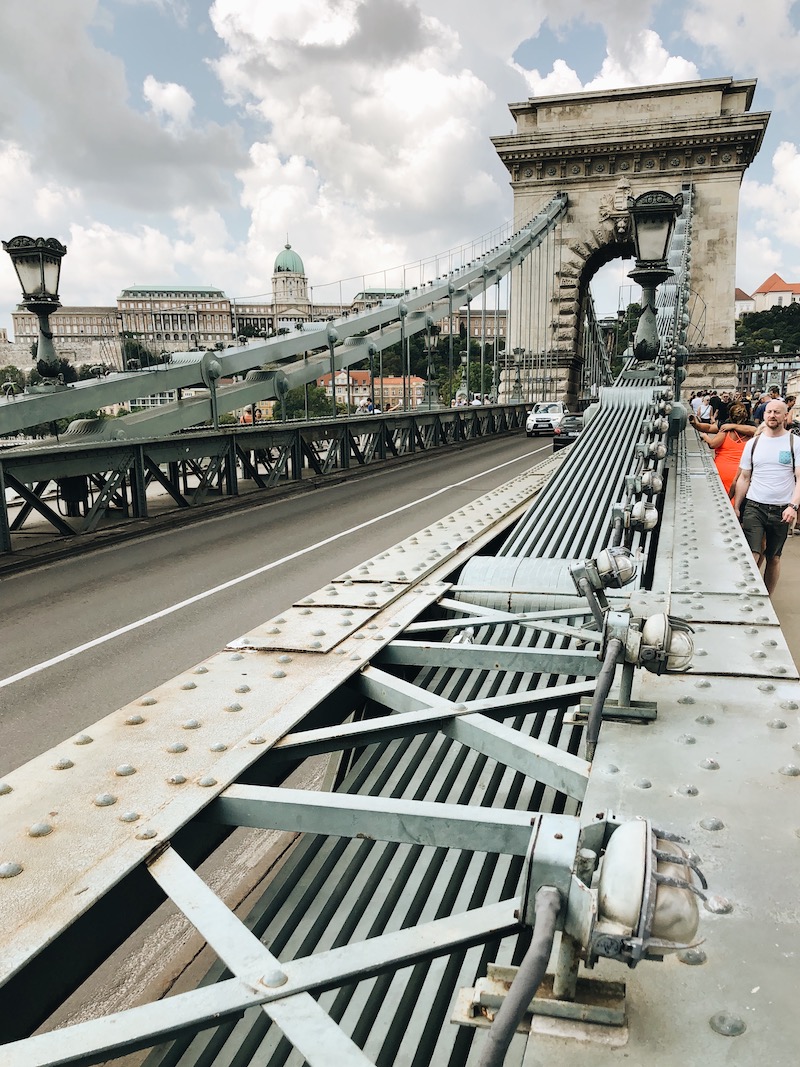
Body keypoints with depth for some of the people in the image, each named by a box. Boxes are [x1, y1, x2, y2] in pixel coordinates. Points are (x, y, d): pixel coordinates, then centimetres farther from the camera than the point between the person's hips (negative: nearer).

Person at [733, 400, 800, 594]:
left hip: (781, 511, 0)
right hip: (754, 507, 1)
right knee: (751, 556, -13)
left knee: (774, 558, 10)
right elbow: (744, 478, 10)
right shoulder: (753, 443, 7)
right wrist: (736, 508, 5)